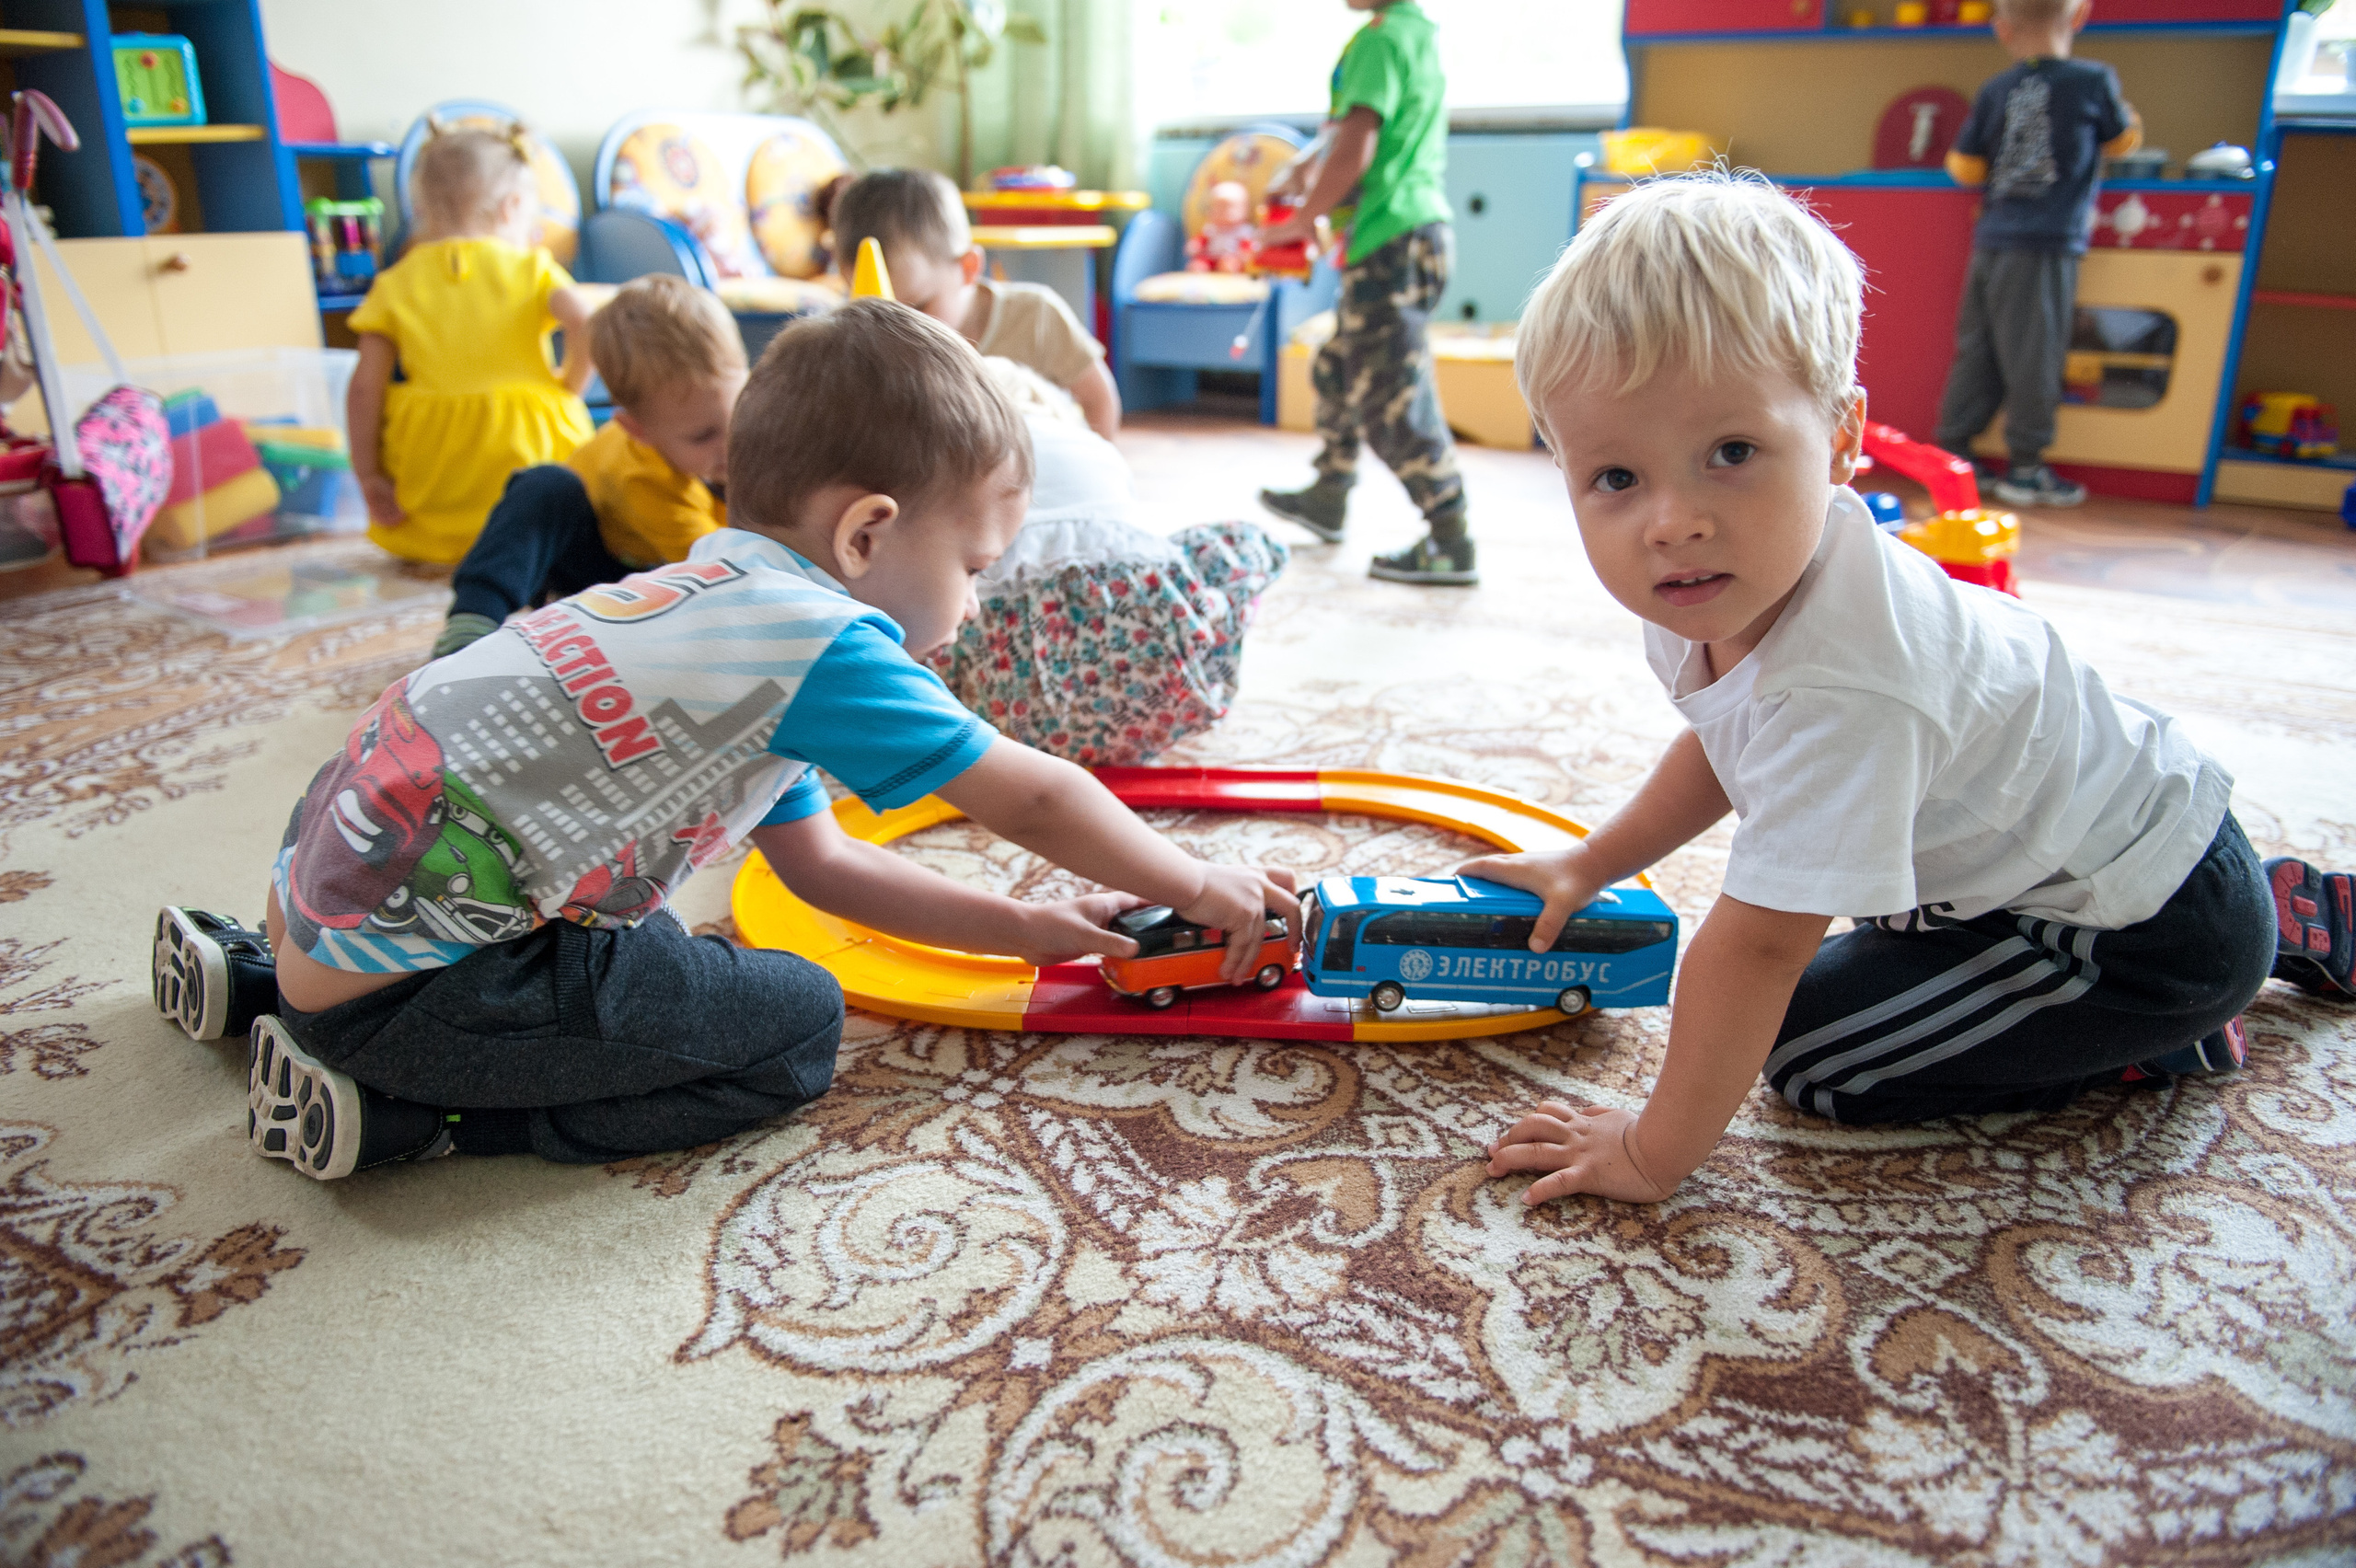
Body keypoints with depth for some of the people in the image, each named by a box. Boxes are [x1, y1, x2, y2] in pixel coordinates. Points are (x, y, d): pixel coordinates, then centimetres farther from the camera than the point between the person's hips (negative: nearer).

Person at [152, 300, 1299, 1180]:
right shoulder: (817, 639, -17)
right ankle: (399, 1115, -4)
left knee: (645, 950, 32)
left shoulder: (721, 603, 12)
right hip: (395, 991, -9)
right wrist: (1204, 889, 5)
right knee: (795, 1027, -4)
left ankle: (259, 975, 27)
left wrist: (1025, 930, 14)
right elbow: (1033, 800, -11)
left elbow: (820, 863, 16)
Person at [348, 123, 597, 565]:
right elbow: (585, 324, -14)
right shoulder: (531, 267, 6)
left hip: (432, 475, 2)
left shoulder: (396, 283, 10)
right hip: (527, 451, -2)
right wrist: (569, 387, 4)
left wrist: (368, 477, 6)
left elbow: (365, 387, 3)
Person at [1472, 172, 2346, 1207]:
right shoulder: (1723, 596, -11)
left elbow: (1754, 947, -36)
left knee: (1811, 1048, -13)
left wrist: (1656, 1154, -27)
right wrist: (1590, 865, 9)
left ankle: (2159, 1042, 6)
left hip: (2152, 929, -8)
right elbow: (1729, 748, 11)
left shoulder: (1839, 688, -40)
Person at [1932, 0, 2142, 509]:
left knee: (1976, 353, 9)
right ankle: (2025, 469, 4)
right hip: (2049, 244, -4)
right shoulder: (2095, 80, -2)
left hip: (1990, 243, 4)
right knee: (2033, 358, 0)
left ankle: (1951, 452, 14)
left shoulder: (1995, 90, 4)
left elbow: (1964, 168, 9)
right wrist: (2120, 114, 32)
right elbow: (2123, 141, 13)